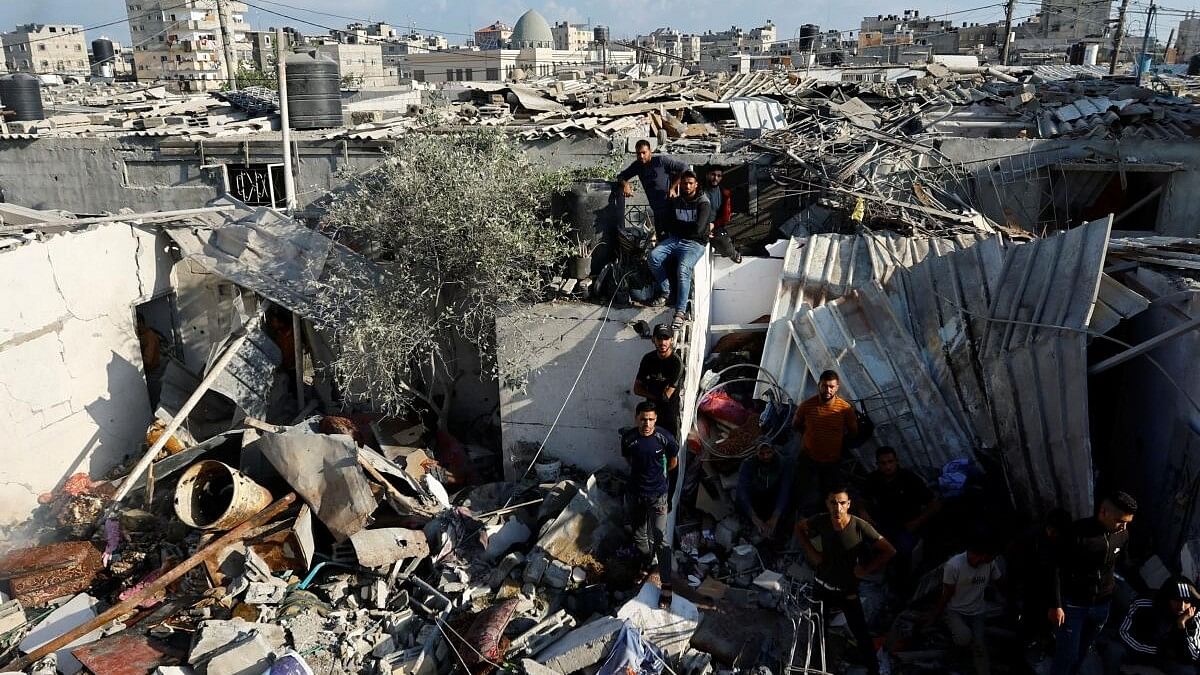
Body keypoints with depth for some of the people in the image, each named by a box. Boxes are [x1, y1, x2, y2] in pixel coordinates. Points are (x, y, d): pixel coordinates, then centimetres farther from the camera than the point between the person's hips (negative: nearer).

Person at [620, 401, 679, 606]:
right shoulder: (628, 438, -12)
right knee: (639, 535, 18)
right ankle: (647, 564, 45)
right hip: (635, 494, 3)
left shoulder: (665, 438, -18)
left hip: (657, 495, -3)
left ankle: (666, 584, 0)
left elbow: (673, 461, 2)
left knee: (660, 539, -7)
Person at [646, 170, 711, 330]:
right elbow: (670, 225, 14)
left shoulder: (703, 203, -2)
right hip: (675, 240, 5)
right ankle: (665, 291, -5)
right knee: (653, 256, -24)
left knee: (683, 269, -33)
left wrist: (679, 226, 0)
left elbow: (697, 228, -13)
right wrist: (688, 226, 3)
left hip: (694, 243, -5)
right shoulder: (675, 202, 14)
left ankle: (681, 312, -37)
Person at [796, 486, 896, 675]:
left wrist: (867, 569, -16)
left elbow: (889, 551, -17)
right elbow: (799, 527, 4)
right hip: (822, 586, 3)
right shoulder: (821, 521, -17)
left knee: (861, 633, 3)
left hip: (848, 590, -3)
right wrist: (811, 552, -5)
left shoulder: (860, 526, -25)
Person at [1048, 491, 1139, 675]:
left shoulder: (1123, 535, -5)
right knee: (1067, 656, -1)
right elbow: (1057, 568, -16)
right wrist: (1056, 605, -15)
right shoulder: (1078, 532, -21)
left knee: (1082, 653, 16)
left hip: (1102, 605, 5)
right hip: (1072, 605, -5)